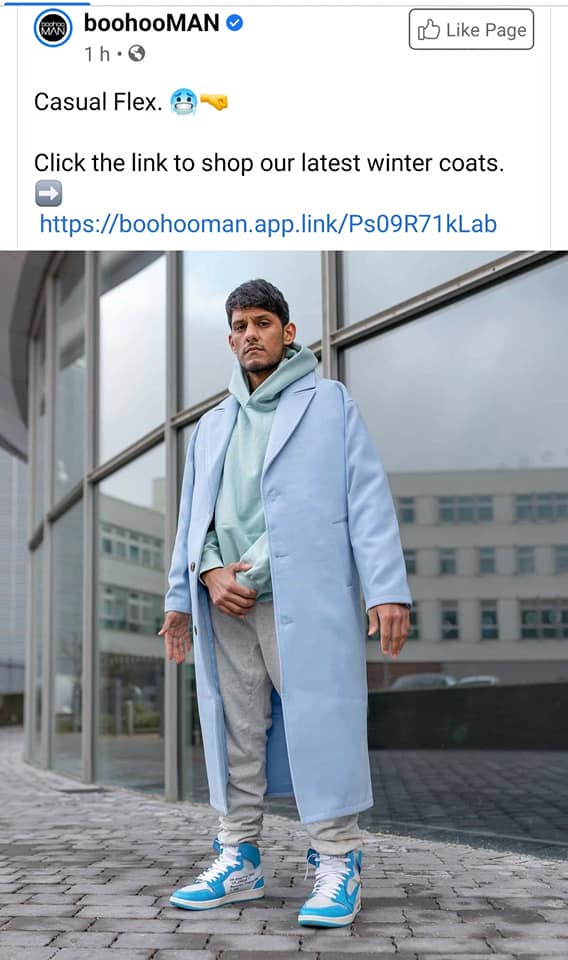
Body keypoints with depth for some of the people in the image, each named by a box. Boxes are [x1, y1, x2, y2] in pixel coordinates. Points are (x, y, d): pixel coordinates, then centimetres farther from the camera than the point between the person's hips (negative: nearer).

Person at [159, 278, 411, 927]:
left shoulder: (329, 403, 9)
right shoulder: (213, 425, 23)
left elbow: (367, 497, 0)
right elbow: (192, 514, 21)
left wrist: (387, 589, -10)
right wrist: (204, 576, 3)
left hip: (303, 594, -4)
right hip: (226, 602, 5)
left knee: (319, 722, -7)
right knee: (235, 732, 5)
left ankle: (337, 863, 1)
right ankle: (239, 860, 13)